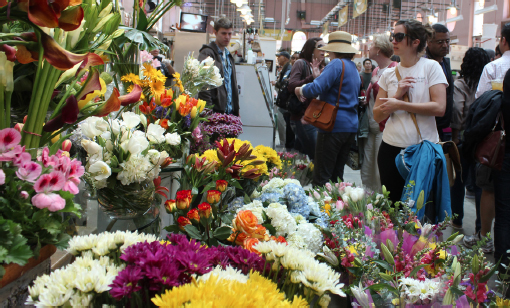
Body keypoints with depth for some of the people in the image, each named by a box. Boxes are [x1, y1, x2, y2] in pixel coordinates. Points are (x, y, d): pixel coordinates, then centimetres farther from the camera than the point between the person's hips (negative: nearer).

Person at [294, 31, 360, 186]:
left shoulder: (337, 64, -10)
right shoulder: (354, 68, 18)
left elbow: (316, 87, -21)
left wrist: (301, 90, -1)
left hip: (334, 126, -9)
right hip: (351, 127, 9)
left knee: (321, 177, -6)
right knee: (337, 174, 15)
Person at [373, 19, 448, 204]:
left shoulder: (431, 67, -3)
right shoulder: (389, 74, 8)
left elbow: (439, 108, -14)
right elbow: (377, 116, 5)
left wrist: (399, 105, -12)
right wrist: (397, 94, -11)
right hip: (391, 149, 4)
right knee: (392, 205, 9)